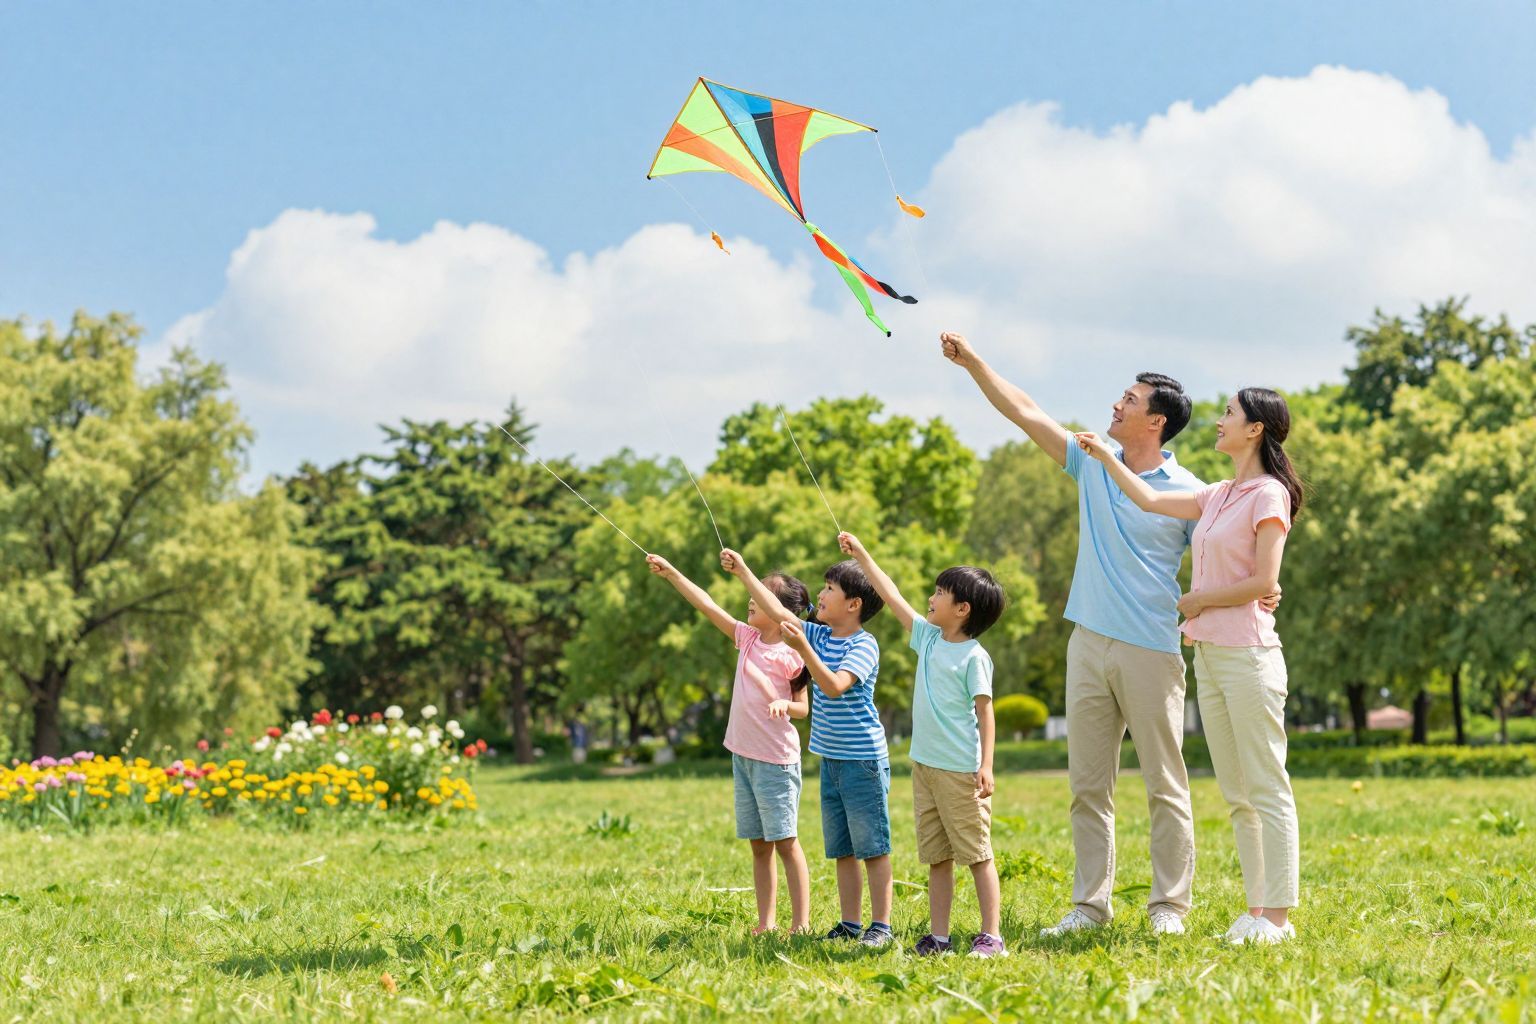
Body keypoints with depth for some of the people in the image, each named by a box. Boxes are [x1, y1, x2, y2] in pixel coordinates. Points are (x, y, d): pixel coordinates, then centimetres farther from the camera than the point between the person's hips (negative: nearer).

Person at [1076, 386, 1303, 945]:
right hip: (1209, 653, 9)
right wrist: (1106, 457, 25)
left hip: (1247, 653, -9)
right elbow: (1151, 501, 20)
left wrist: (1198, 600, -5)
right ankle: (1257, 907, 11)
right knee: (1237, 793, 8)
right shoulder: (1220, 495, 17)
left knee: (1266, 788, -6)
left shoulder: (1269, 494, -8)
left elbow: (1263, 582, -14)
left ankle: (1278, 915, -6)